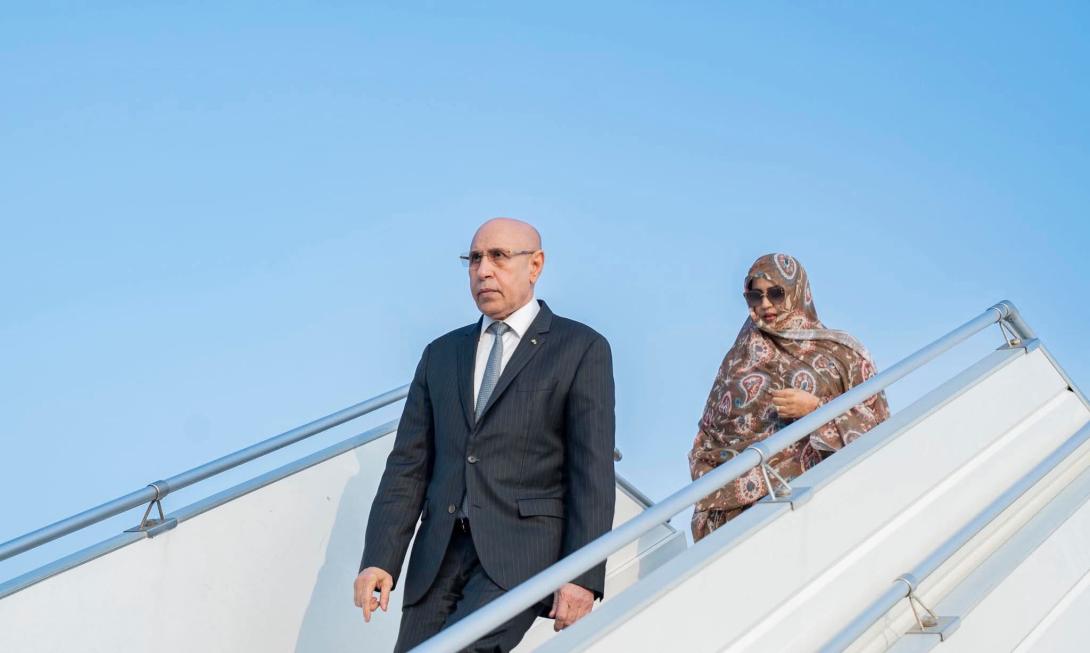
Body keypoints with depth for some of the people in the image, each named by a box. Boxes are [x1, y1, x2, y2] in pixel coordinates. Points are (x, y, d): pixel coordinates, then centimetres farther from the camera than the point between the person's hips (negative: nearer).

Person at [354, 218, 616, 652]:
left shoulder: (581, 349, 1)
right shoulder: (441, 354, 15)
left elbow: (593, 473, -5)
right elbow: (408, 465, 10)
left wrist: (583, 576, -12)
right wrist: (380, 560, -1)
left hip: (521, 551, -5)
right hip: (439, 555, 5)